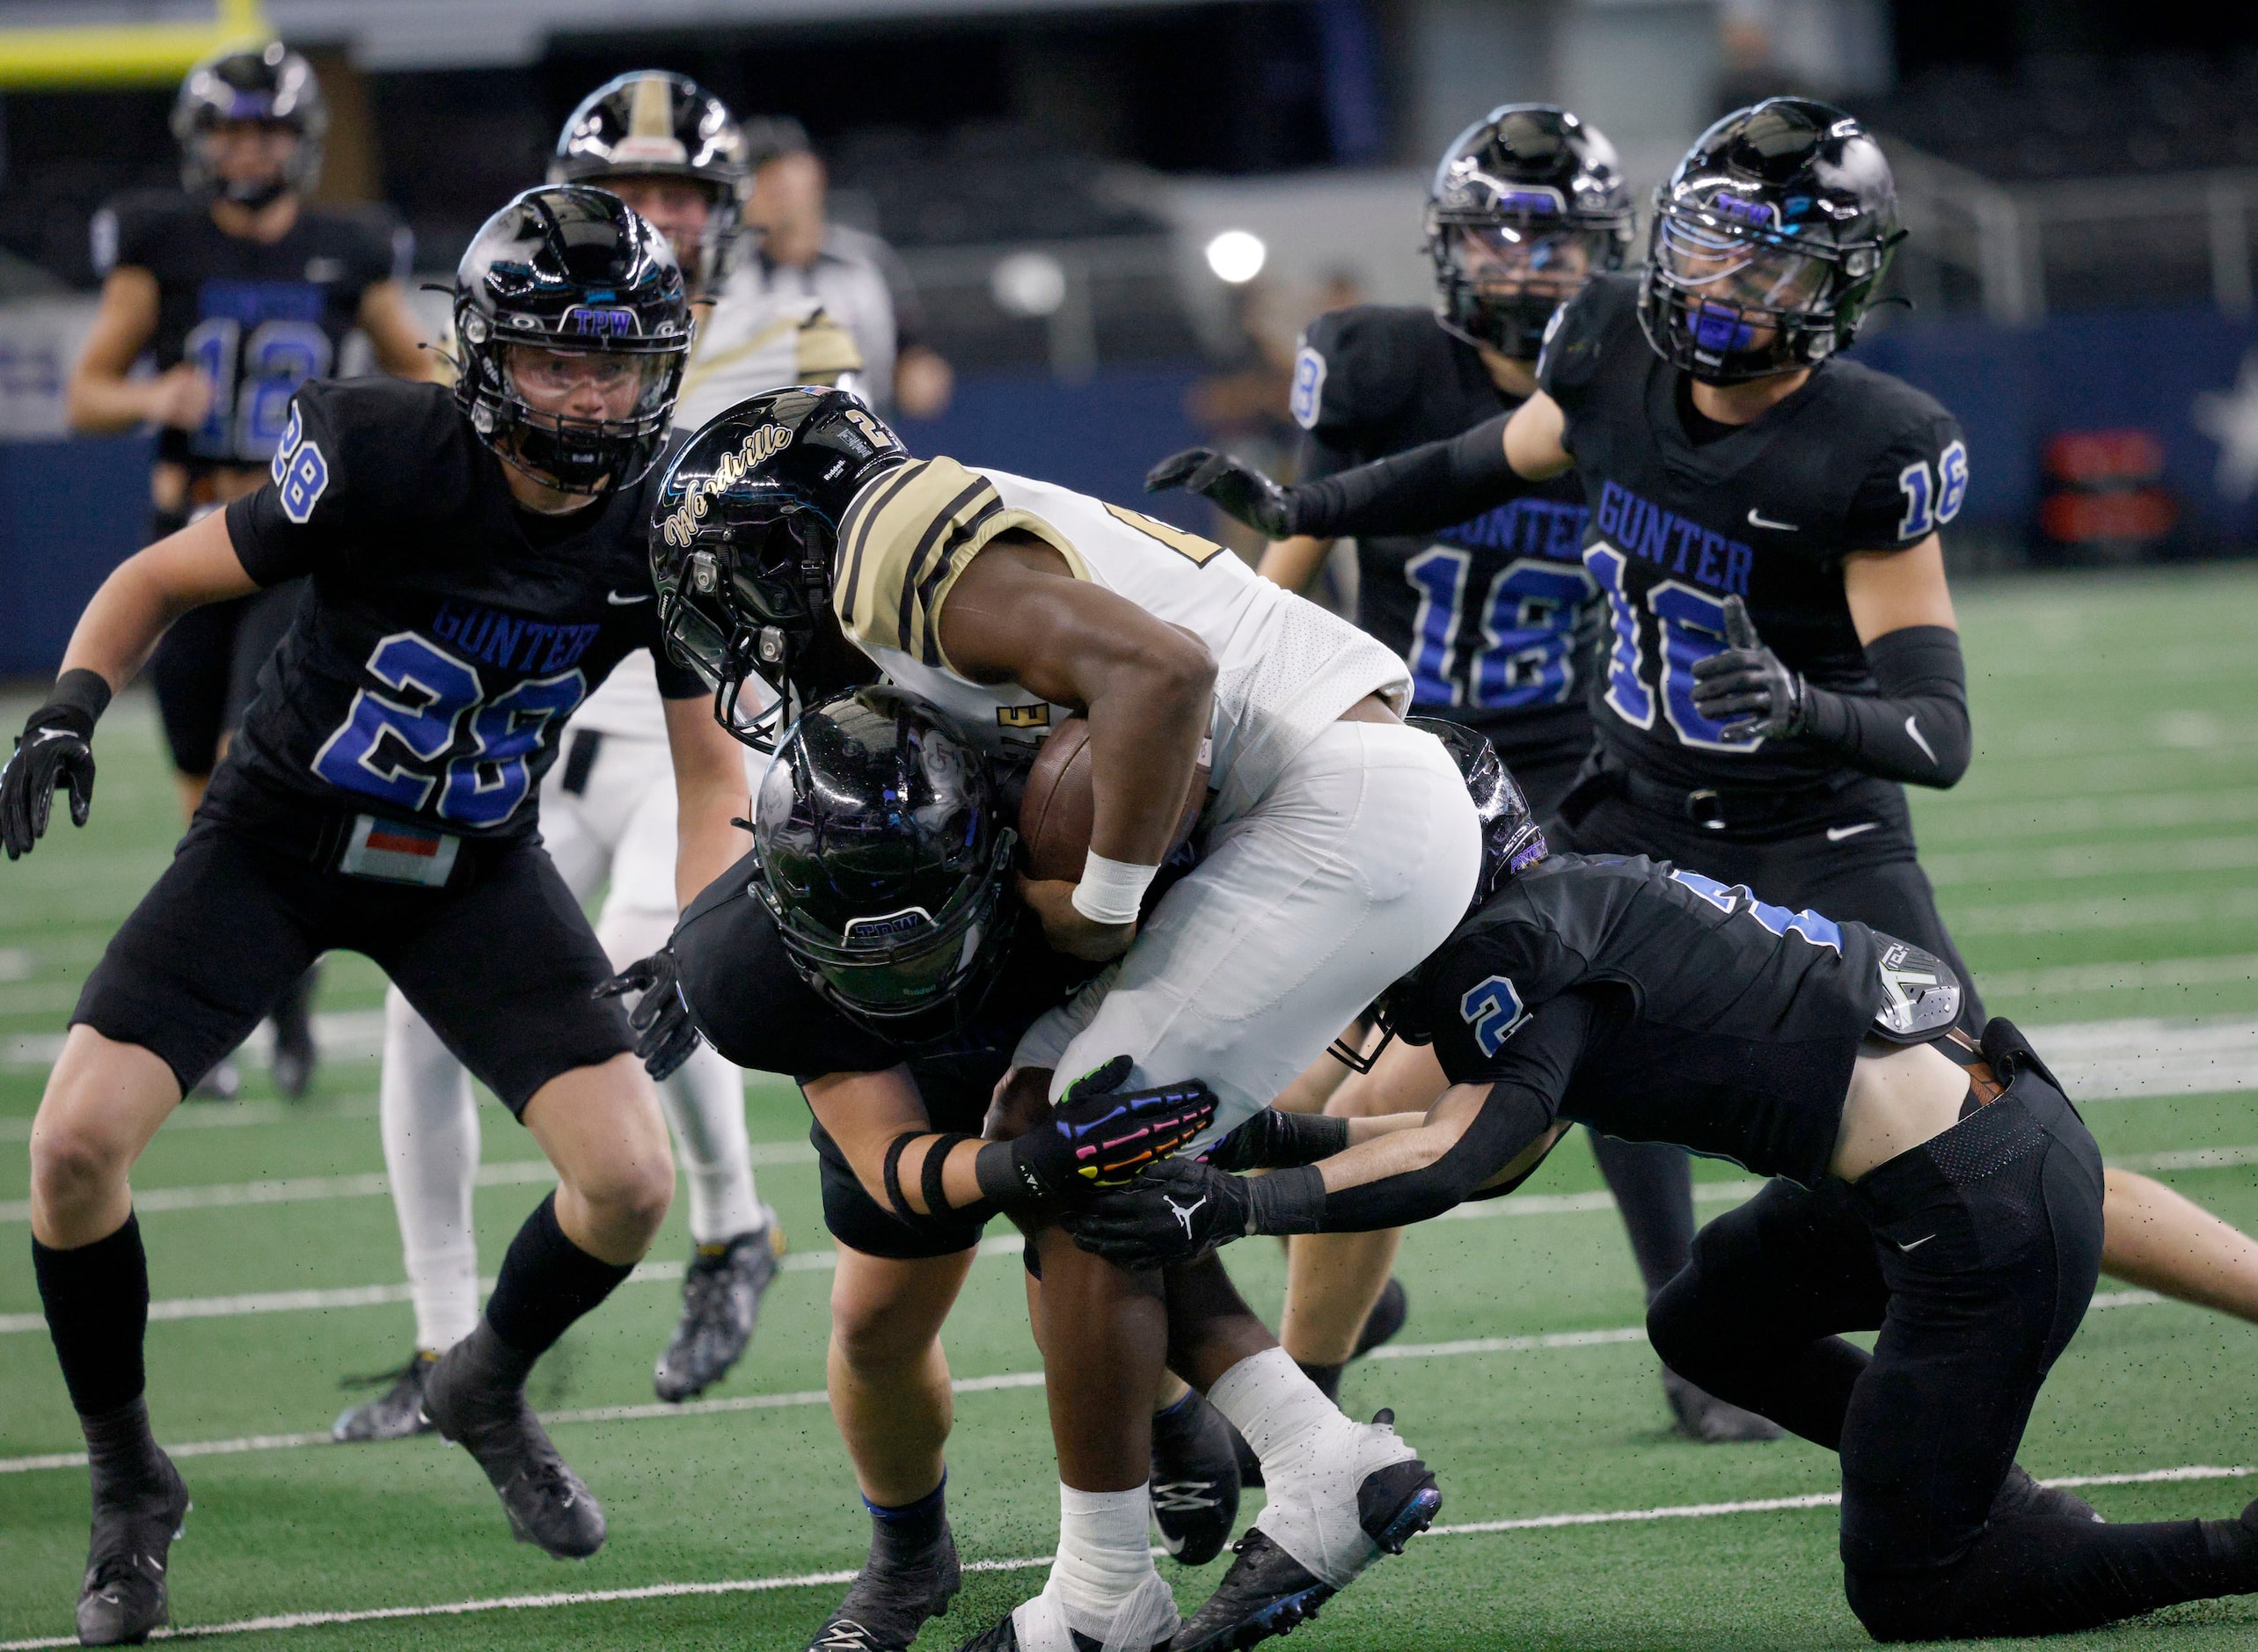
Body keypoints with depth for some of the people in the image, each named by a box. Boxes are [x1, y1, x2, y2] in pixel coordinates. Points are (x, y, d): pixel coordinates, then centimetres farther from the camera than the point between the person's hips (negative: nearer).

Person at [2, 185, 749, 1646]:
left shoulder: (668, 538, -15)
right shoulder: (383, 459, -25)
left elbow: (712, 773, -5)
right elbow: (163, 580, -11)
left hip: (477, 870, 2)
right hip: (277, 844, -2)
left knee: (631, 1183, -11)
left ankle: (490, 1390, 24)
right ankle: (130, 1486, 8)